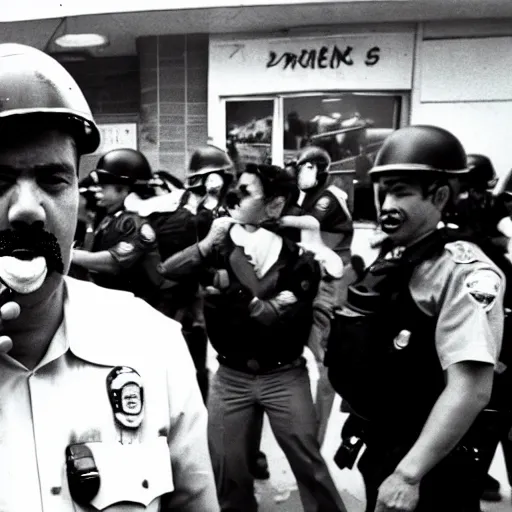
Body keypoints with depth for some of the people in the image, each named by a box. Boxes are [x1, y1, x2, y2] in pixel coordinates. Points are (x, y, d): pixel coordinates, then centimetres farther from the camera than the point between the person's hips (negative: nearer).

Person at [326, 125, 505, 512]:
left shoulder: (464, 271, -20)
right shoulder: (388, 260, 3)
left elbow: (471, 389, -27)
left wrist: (408, 474, -26)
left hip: (430, 469, -7)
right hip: (379, 449, 7)